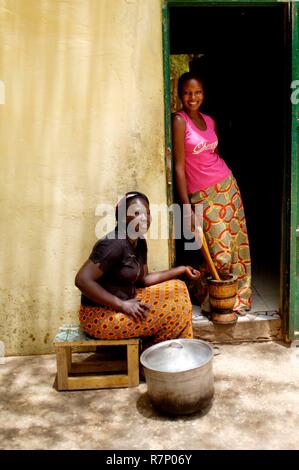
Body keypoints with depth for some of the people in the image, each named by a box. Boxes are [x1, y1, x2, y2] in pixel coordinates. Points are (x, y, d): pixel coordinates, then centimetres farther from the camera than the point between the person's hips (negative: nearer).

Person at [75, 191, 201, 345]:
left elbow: (143, 279, 12)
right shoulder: (114, 244, -23)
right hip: (100, 316, -9)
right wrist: (122, 305, -26)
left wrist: (181, 269, 7)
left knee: (177, 288, 10)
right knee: (173, 312, -14)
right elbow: (82, 280, -28)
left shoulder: (140, 243, 5)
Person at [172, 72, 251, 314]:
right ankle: (211, 301, 15)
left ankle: (235, 298, 24)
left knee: (238, 244, 8)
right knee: (219, 253, -8)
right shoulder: (179, 120, -10)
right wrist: (187, 207, -17)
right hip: (203, 194, -6)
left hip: (228, 185, 7)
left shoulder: (210, 121, 9)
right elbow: (179, 166, -13)